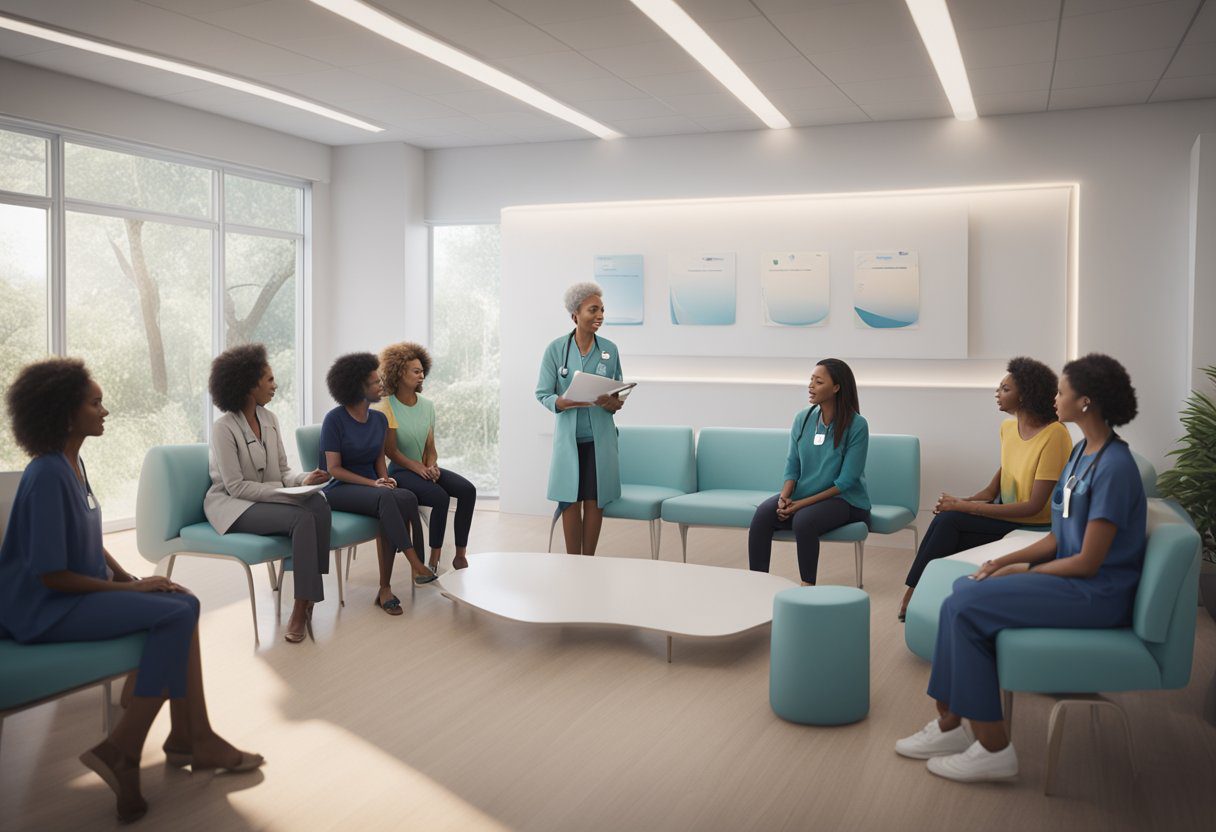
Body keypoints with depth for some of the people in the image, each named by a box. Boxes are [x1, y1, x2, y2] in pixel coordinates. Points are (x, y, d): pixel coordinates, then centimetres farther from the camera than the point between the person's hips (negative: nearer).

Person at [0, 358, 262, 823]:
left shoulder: (71, 463, 8)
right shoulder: (47, 474, -21)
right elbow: (50, 574, -23)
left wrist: (128, 578, 3)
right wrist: (126, 587, -15)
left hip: (81, 591, 9)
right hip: (46, 609, -9)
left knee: (184, 605, -1)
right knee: (176, 615, -21)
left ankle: (191, 738, 1)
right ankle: (122, 753, -13)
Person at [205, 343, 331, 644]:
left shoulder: (269, 419, 8)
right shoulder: (224, 428, -13)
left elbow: (283, 471, 11)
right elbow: (236, 486, -16)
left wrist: (303, 479, -12)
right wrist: (285, 491, -21)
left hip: (267, 497, 6)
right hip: (232, 505, -6)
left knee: (318, 503, -27)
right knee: (302, 518, -32)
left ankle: (303, 606, -26)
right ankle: (303, 604, -25)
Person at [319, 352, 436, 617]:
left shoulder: (379, 419, 10)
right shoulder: (335, 419, -7)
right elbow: (334, 469, -10)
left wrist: (385, 479, -6)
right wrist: (373, 484, -21)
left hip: (372, 487, 5)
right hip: (339, 489, -5)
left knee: (405, 499, -31)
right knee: (387, 499, -37)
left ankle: (385, 588, -27)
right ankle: (416, 565, -35)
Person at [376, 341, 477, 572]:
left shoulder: (427, 405, 9)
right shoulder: (387, 407, -9)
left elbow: (430, 446, 10)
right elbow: (391, 450, -11)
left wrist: (432, 466, -11)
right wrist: (419, 468, -19)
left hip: (424, 468, 6)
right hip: (400, 471, -6)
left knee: (468, 490, -18)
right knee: (440, 497, -31)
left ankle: (460, 555, -14)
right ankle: (434, 559, -17)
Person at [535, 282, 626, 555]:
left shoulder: (610, 349, 2)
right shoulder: (555, 349, -4)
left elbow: (619, 394, 10)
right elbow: (542, 393, -4)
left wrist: (615, 403, -13)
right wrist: (562, 403, -23)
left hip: (600, 436, 2)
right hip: (568, 435, -1)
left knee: (594, 500, 4)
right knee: (570, 500, 2)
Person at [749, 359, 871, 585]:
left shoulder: (856, 425, -11)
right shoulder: (802, 418, 4)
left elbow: (846, 481, -14)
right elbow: (792, 465, 6)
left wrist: (802, 504, -18)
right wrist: (784, 497, -14)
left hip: (844, 500, -4)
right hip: (801, 496, 5)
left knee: (804, 519, -35)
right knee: (763, 513, -25)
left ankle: (808, 586, -19)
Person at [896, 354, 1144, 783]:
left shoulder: (1114, 467, -20)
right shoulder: (1082, 452, 11)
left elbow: (1088, 562, -20)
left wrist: (1021, 570, -10)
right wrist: (1007, 559, 1)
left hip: (1098, 595, -10)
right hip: (1071, 577, 10)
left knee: (965, 606, -18)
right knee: (962, 589, -1)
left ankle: (993, 749, -10)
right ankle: (950, 725, 2)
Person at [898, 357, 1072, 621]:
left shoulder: (1054, 435, -20)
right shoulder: (1008, 427, 6)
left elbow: (1034, 506, -21)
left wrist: (966, 507, -21)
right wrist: (963, 501, -10)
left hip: (1035, 524, -7)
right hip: (1006, 509, 7)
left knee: (949, 521, -22)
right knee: (945, 519, -19)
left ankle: (914, 594, -7)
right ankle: (915, 593, -13)